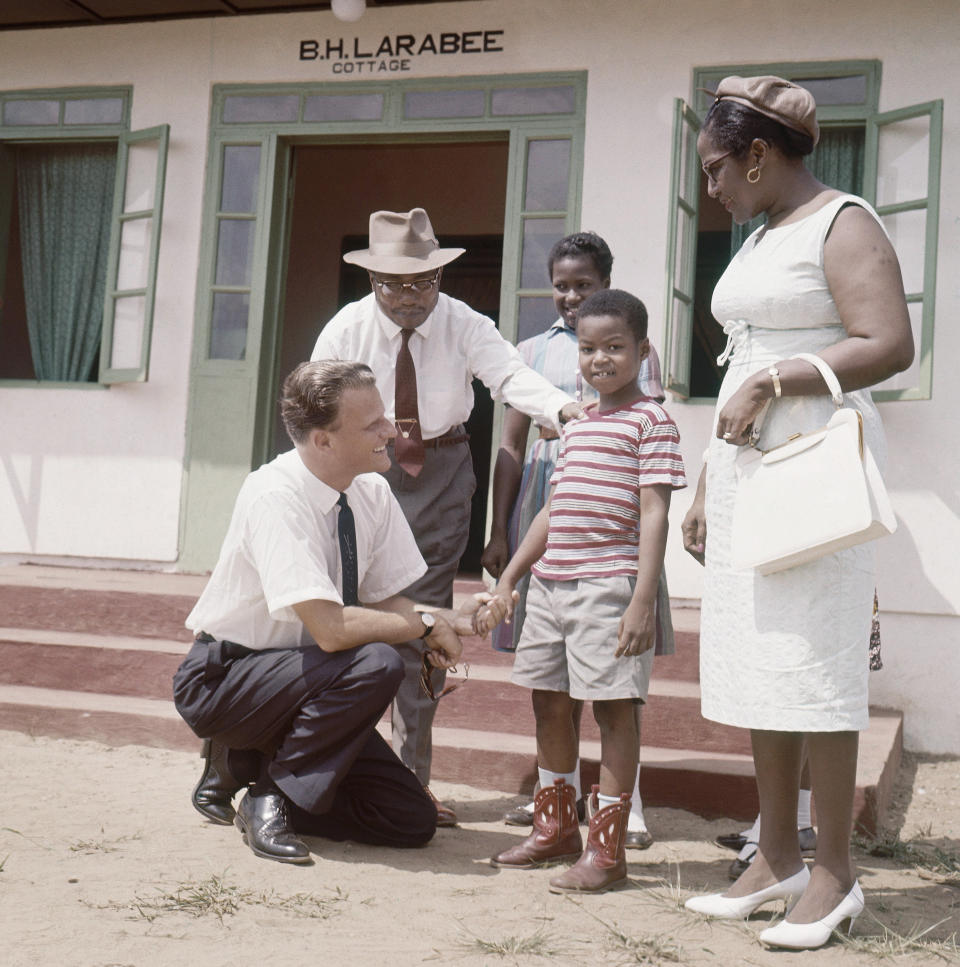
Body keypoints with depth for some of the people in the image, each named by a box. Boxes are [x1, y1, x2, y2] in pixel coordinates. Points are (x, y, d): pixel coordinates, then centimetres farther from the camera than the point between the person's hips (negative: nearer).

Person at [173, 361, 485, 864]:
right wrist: (425, 624, -21)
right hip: (222, 678, -7)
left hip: (301, 682, 7)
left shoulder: (372, 493, -3)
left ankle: (242, 761, 12)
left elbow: (384, 601, 2)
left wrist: (449, 620, -17)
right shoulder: (275, 497, -26)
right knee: (377, 663, -32)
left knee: (412, 821, 0)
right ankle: (271, 796, -13)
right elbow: (330, 628, -33)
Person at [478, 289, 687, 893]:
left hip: (609, 586, -8)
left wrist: (643, 599, -20)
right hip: (551, 582, 8)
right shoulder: (577, 425, 18)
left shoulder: (651, 422, -4)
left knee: (613, 706, -4)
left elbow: (654, 515, -12)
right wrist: (508, 580, 20)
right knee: (549, 702, 14)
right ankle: (556, 829, 29)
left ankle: (608, 849, 3)